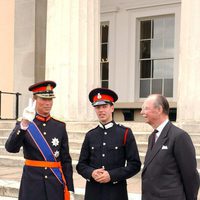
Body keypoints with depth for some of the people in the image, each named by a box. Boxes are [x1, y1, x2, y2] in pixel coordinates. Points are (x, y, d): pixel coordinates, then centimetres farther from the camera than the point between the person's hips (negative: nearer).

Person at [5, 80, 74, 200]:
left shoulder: (60, 126, 6)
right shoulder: (23, 124, -1)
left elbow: (66, 160, 8)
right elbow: (11, 148, -19)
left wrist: (70, 190, 4)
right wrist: (24, 124, -33)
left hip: (56, 186, 2)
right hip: (32, 184, -2)